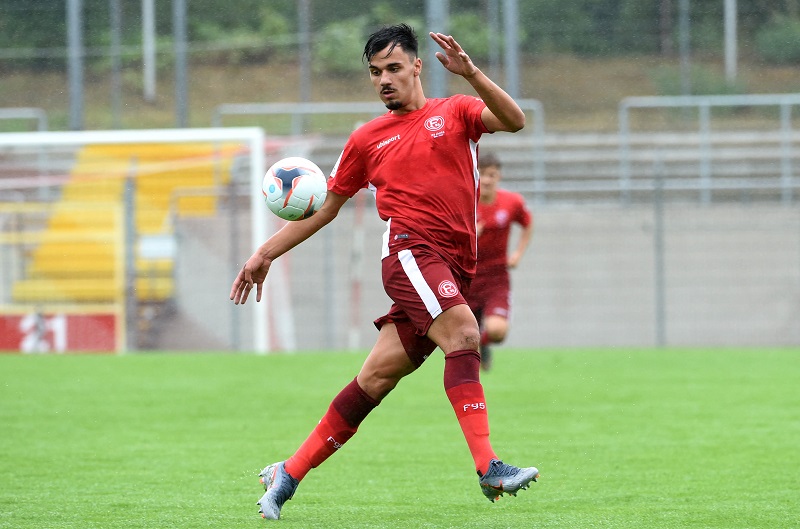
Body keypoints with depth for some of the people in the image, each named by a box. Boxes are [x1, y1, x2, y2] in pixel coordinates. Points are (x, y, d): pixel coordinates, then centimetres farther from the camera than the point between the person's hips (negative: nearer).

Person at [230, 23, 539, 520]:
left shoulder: (455, 111, 14)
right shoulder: (367, 139, 16)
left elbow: (514, 120, -5)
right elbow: (324, 208, 23)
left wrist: (471, 74, -19)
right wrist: (266, 254, 19)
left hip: (455, 268, 1)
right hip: (410, 251, -1)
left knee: (378, 377, 0)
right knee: (463, 333, -27)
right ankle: (489, 467, -34)